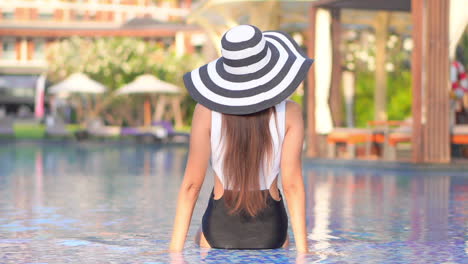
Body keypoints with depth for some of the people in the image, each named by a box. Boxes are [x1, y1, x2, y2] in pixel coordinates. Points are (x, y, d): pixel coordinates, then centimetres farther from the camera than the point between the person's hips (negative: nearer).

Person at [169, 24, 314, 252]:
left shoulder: (207, 110, -14)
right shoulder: (289, 113, -12)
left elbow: (191, 184, -13)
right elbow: (292, 184, -14)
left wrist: (175, 247, -7)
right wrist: (302, 250, -9)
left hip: (220, 226, 0)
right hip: (270, 230, 0)